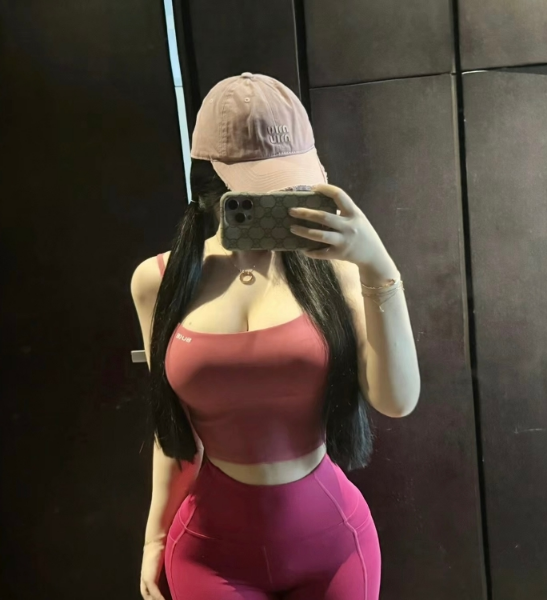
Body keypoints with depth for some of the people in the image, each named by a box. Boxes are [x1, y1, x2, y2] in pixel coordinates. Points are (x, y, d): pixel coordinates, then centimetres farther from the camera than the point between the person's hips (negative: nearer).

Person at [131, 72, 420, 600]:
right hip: (211, 546, 1)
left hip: (330, 536, 0)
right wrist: (155, 535, 9)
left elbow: (398, 400, -18)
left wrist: (379, 269, -29)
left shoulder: (331, 265, -11)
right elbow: (173, 421, 3)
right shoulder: (159, 280, -6)